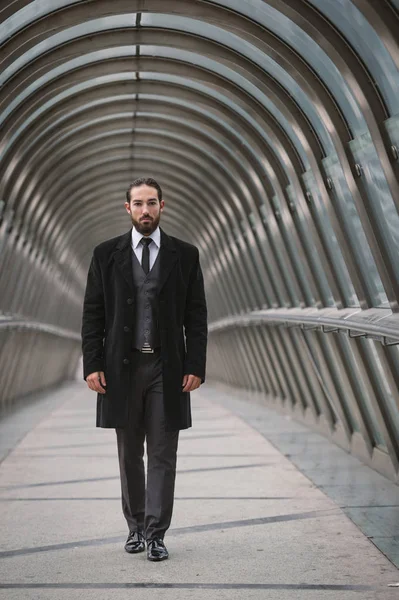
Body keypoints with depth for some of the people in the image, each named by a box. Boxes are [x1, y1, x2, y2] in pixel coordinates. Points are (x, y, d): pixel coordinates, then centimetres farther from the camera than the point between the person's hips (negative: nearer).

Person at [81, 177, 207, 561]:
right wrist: (92, 365, -6)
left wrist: (195, 367, -6)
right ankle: (136, 526, 23)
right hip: (122, 367, 1)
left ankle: (156, 534, 4)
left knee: (162, 455, 0)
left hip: (167, 369, -1)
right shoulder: (106, 254, 3)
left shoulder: (185, 255, 3)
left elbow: (196, 316, 2)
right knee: (129, 454, 10)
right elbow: (93, 314, 2)